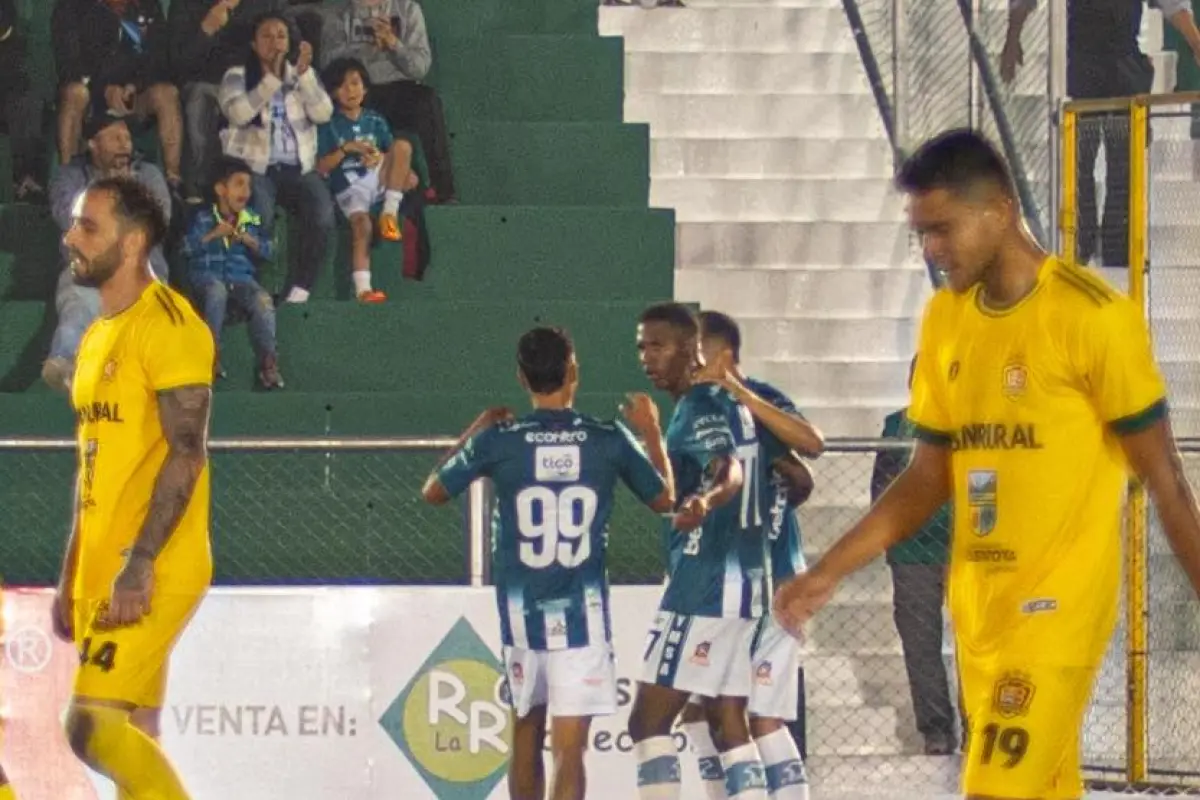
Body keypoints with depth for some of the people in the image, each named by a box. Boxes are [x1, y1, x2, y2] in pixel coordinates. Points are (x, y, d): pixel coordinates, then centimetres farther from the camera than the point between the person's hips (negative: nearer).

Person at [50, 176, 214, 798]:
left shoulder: (166, 323, -11)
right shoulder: (98, 336, 19)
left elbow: (186, 454, -18)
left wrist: (139, 564, -23)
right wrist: (71, 579, 21)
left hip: (149, 575, -9)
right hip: (105, 574, 9)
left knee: (93, 726, -18)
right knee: (125, 738, 7)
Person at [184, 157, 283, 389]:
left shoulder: (252, 219, 19)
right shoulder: (203, 218, 9)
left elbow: (268, 251, 14)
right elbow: (187, 248, -1)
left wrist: (251, 241, -5)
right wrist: (212, 235, -12)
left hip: (241, 278, 2)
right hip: (208, 276, -2)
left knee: (263, 300, -29)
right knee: (216, 291, -39)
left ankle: (267, 361, -31)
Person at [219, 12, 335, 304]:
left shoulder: (303, 75, 16)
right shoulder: (237, 77, 7)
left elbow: (323, 113, -1)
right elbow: (238, 113, -14)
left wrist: (304, 74, -14)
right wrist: (272, 79, -21)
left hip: (299, 168, 3)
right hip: (254, 167, -3)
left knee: (322, 219, -26)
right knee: (260, 222, -33)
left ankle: (298, 291, -19)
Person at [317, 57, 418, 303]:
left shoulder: (375, 121, 16)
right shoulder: (330, 125, 7)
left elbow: (395, 156, 12)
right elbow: (320, 167, 0)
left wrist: (380, 158, -10)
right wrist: (346, 149, -11)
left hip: (378, 180, 3)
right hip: (348, 187, -3)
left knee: (403, 145, -24)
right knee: (361, 224, -34)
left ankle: (389, 214, -25)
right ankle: (362, 288, -40)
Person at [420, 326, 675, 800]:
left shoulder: (498, 441, -5)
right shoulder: (609, 440, -5)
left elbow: (433, 492, 11)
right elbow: (665, 499, 12)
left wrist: (472, 434, 23)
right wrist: (652, 432, 26)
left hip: (520, 612, 2)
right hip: (582, 613, -2)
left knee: (526, 729, 21)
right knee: (568, 749, -7)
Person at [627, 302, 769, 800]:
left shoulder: (701, 410, -14)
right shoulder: (727, 403, 15)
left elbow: (730, 471, -35)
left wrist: (705, 502, -55)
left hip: (704, 589, -10)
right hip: (739, 582, 10)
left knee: (648, 721, -7)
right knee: (728, 722, 11)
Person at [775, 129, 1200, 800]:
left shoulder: (1093, 316, -11)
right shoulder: (945, 320, 10)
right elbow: (928, 480, 16)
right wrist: (829, 572, 8)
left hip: (1058, 607, -7)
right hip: (978, 609, 7)